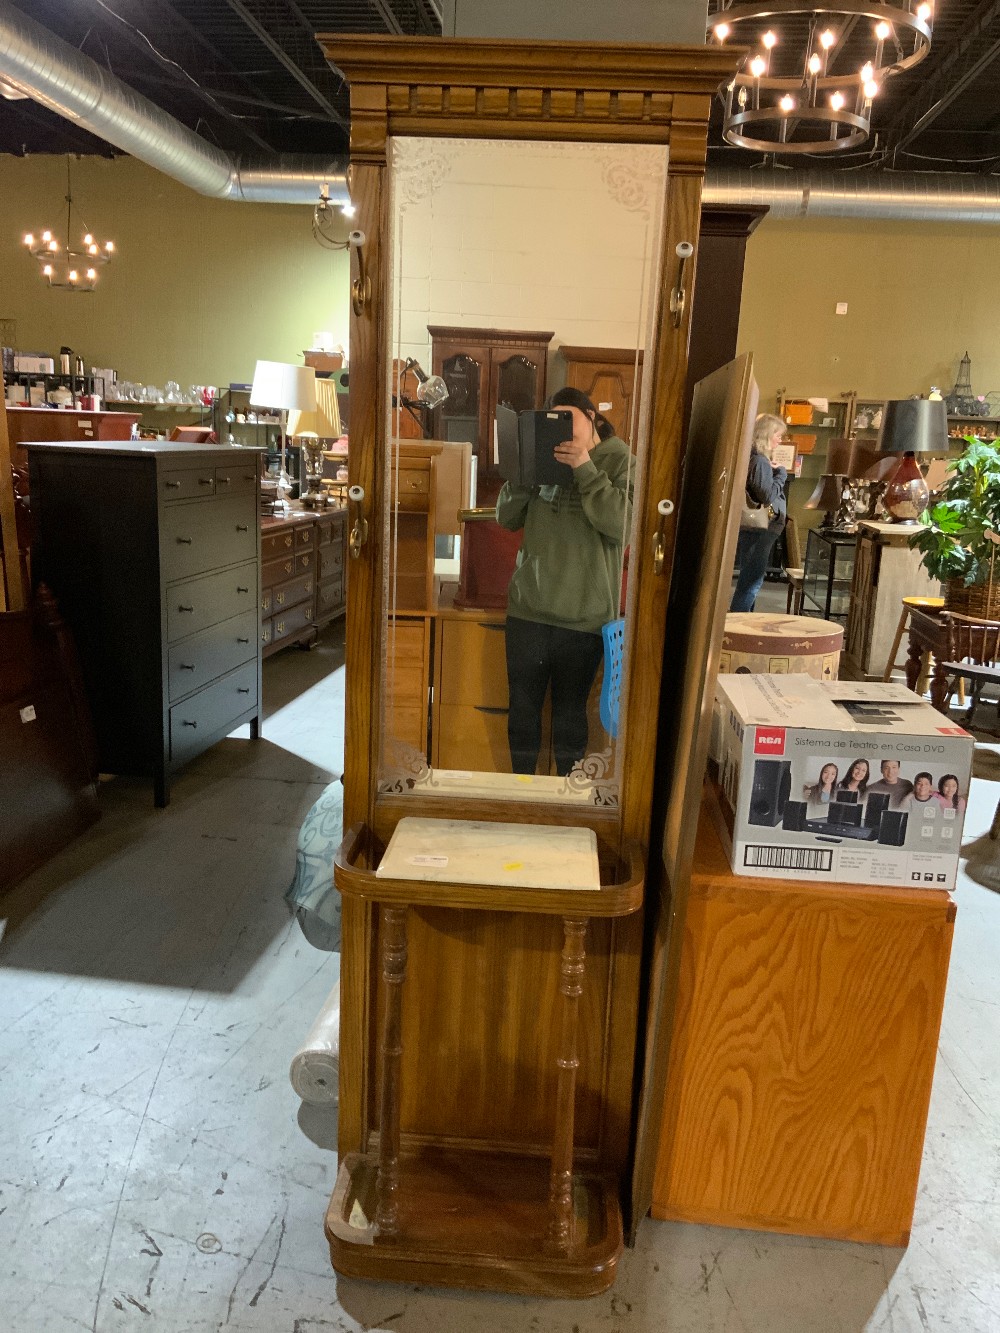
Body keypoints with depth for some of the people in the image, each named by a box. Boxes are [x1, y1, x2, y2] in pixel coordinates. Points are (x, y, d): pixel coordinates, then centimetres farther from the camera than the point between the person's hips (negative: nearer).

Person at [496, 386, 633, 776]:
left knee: (570, 711, 9)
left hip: (584, 613, -4)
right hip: (528, 605, 4)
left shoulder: (622, 462, -2)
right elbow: (507, 518, 8)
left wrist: (585, 469, -19)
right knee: (522, 707, 11)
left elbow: (623, 524, -18)